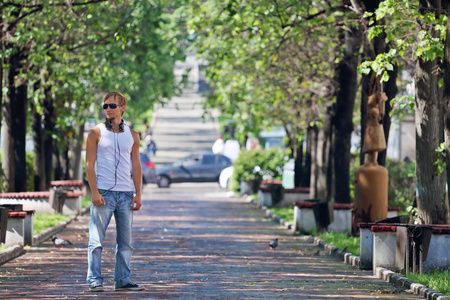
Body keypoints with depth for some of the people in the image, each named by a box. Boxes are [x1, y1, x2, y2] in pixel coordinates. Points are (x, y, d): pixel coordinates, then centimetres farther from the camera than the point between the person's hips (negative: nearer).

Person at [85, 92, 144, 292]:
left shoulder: (132, 135, 12)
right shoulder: (97, 133, 2)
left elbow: (136, 166, 13)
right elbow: (89, 164, -2)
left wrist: (138, 194, 4)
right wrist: (94, 192, -11)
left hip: (126, 193, 4)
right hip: (103, 193, -3)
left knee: (125, 241, 5)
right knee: (96, 240, -6)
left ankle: (122, 280, 11)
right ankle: (94, 281, -2)